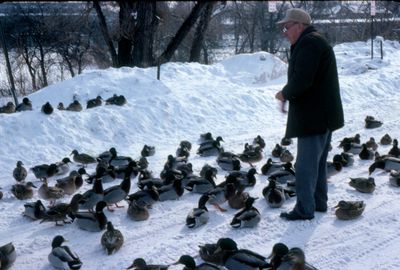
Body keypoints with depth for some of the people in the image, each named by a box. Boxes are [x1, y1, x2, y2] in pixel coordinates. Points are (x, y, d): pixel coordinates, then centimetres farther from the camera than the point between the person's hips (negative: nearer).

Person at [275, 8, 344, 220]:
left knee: (306, 165, -5)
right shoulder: (314, 42, 17)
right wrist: (289, 94, 4)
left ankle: (304, 209, 1)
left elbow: (301, 80, -26)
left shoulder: (308, 43, -17)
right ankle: (319, 202, 28)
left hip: (314, 117, -11)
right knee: (318, 162, 18)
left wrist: (284, 94, -9)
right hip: (323, 115, 11)